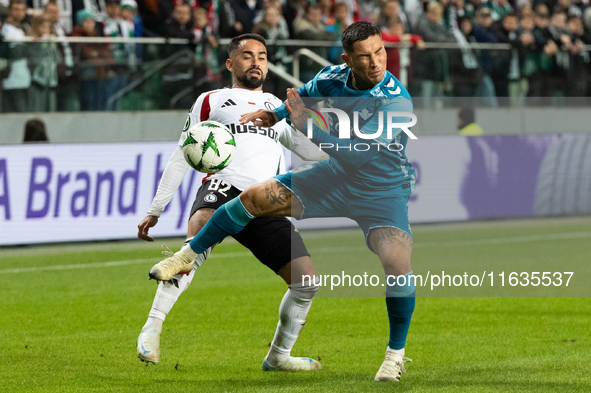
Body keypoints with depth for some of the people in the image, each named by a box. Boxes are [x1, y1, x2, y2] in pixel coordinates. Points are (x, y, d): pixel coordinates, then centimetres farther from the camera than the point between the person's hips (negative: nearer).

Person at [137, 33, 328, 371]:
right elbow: (182, 157, 19)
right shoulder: (211, 101, 20)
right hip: (223, 190, -4)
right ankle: (153, 326, -38)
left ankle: (278, 356, 17)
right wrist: (155, 211, 15)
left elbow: (312, 150, 26)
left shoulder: (280, 108, 30)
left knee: (307, 282, -5)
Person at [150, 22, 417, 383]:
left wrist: (307, 125, -30)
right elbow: (305, 96, 16)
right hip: (336, 176, 5)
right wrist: (274, 116, 4)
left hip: (383, 191, -5)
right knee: (255, 197, -2)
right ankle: (190, 255, 20)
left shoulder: (397, 102, -29)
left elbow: (356, 150, -34)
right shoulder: (332, 78, -10)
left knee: (397, 264, -26)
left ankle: (396, 354, -4)